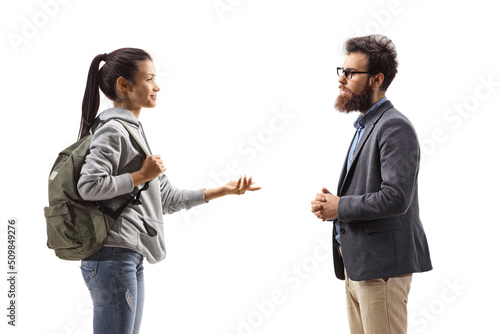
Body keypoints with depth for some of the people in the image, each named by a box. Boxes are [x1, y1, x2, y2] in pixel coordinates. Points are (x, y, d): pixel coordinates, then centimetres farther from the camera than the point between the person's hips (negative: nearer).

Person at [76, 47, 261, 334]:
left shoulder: (134, 130, 20)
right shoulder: (113, 130, -10)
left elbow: (166, 198, 19)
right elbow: (89, 186, -23)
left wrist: (222, 191, 15)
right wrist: (141, 175, -13)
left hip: (131, 258, 10)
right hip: (113, 256, -10)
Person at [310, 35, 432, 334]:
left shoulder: (395, 127, -14)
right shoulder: (366, 125, 18)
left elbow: (396, 197, -24)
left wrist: (341, 207, -15)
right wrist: (331, 204, 3)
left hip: (381, 265, -10)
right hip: (356, 263, 10)